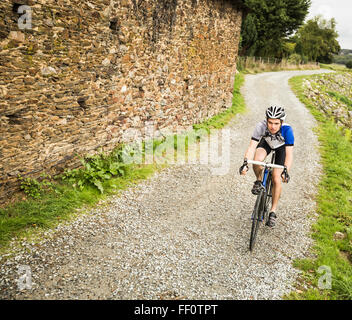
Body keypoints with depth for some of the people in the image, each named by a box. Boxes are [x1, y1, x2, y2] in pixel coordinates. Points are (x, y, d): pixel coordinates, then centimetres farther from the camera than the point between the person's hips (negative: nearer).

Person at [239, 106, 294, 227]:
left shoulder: (287, 130, -38)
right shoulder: (261, 126, -36)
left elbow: (289, 154, -40)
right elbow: (252, 147, -39)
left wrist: (286, 171, -54)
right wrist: (245, 163, -54)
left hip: (282, 147, -1)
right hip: (266, 143, 1)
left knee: (276, 180, -10)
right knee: (257, 161, -33)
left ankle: (273, 212, 7)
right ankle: (259, 181, 1)